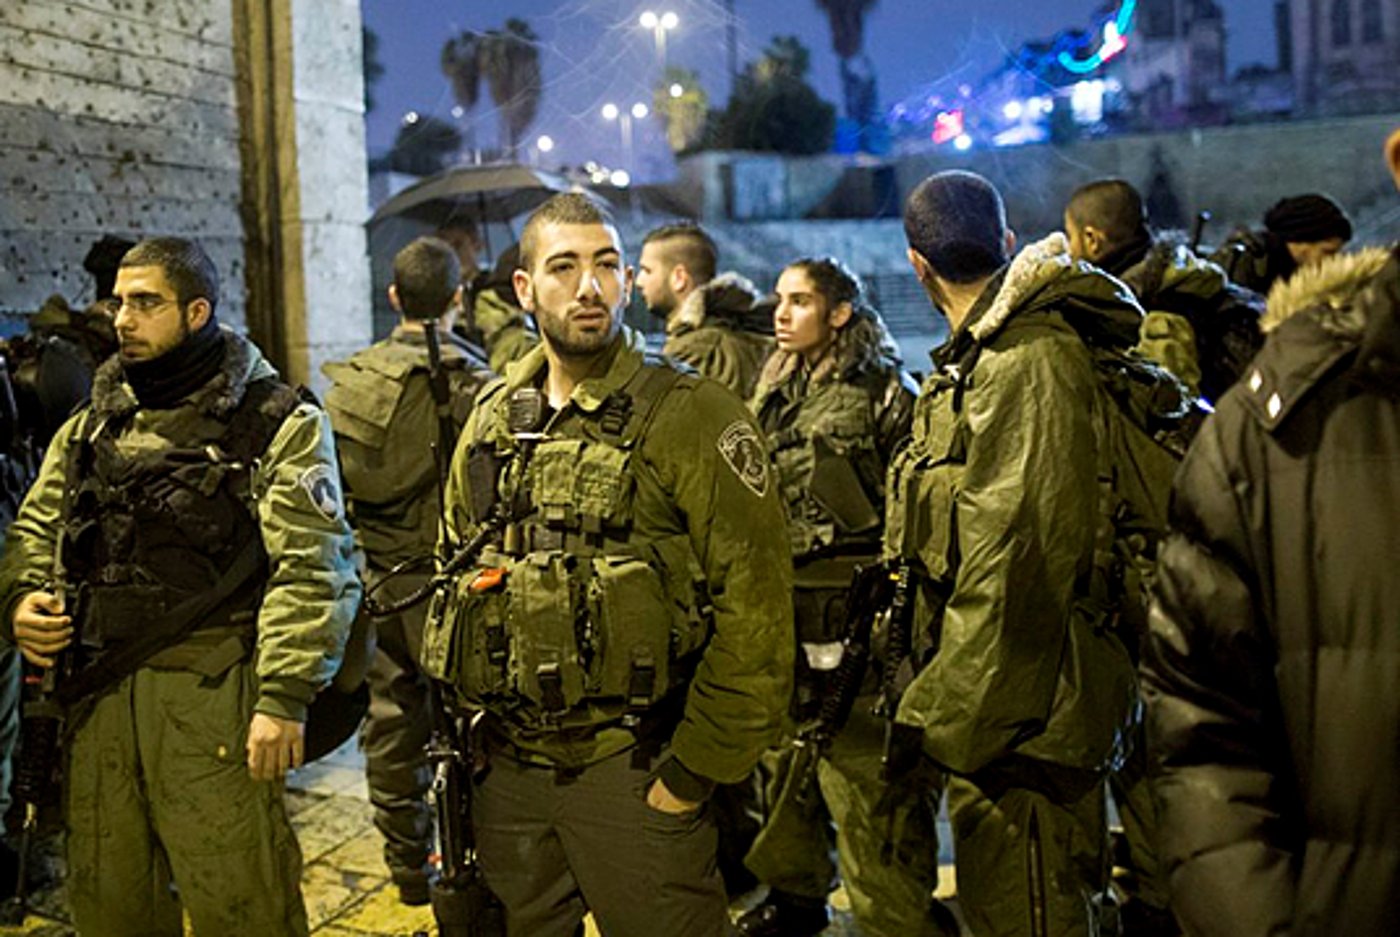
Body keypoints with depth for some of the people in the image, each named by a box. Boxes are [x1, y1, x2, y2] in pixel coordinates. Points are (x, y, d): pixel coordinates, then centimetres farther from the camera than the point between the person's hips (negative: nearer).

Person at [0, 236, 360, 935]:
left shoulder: (278, 425, -2)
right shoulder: (92, 425, 17)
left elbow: (310, 568, -9)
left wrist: (284, 695, -17)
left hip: (212, 691, -5)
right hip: (98, 692, 6)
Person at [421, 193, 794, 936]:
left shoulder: (693, 416, -11)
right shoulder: (491, 420, 7)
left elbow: (754, 610, -15)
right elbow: (455, 570, 18)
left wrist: (693, 772, -14)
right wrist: (471, 722, 12)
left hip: (631, 770, -5)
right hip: (506, 767, 5)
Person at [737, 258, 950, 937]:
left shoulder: (884, 392, -5)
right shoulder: (774, 396, 15)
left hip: (854, 615, -7)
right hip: (782, 611, 7)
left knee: (866, 774, -5)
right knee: (787, 760, 17)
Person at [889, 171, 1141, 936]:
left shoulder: (1029, 364, -19)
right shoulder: (983, 359, 13)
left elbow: (1016, 565, -24)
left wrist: (954, 715, -22)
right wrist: (940, 694, 20)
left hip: (1016, 708, -10)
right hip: (1012, 701, 10)